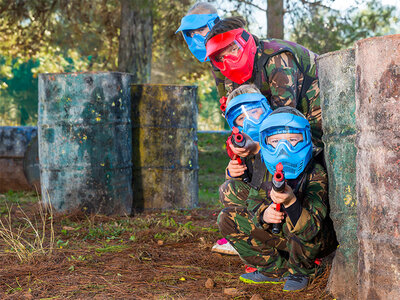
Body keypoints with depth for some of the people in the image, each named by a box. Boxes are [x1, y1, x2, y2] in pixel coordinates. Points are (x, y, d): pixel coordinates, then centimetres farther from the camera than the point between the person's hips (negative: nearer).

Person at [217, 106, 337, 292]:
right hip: (281, 236, 6)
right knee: (227, 218, -6)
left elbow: (310, 231, -38)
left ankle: (301, 271, -8)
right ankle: (277, 270, 1)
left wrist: (291, 202, -58)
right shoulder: (267, 170, -12)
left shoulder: (316, 175, -29)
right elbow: (254, 200, -1)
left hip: (318, 241, -6)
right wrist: (263, 213, -26)